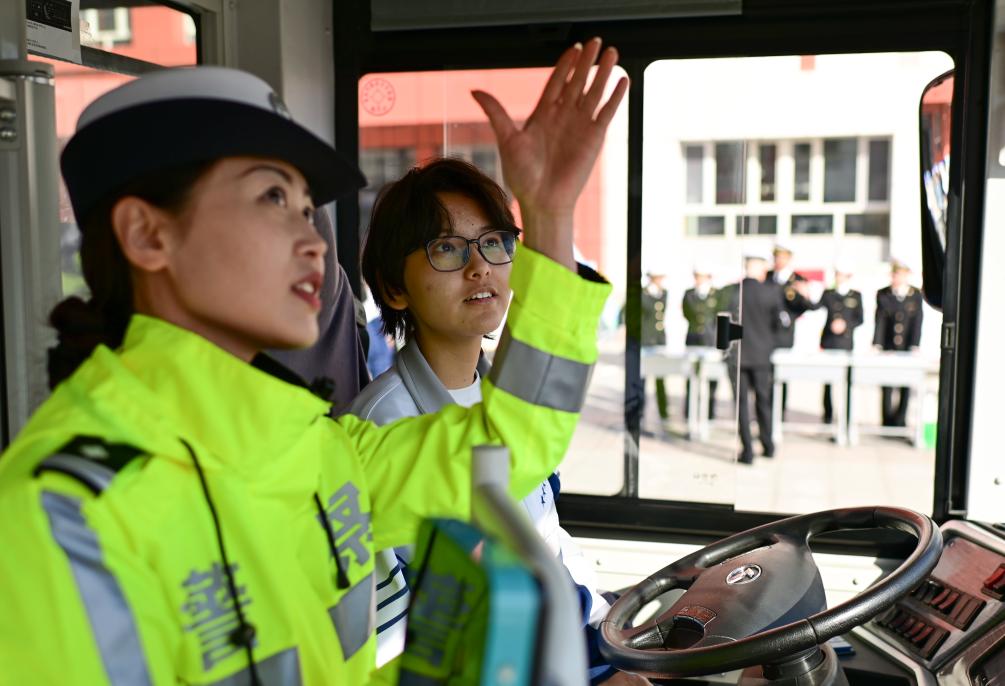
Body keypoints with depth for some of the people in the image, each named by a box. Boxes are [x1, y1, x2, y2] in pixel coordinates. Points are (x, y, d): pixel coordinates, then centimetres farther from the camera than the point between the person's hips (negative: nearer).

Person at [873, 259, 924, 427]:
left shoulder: (916, 295, 0)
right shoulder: (882, 294, 0)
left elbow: (917, 322, -4)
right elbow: (879, 321, -4)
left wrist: (914, 347, -12)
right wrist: (876, 345, -14)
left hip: (907, 349, 0)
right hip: (888, 348, 0)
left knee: (905, 388, 4)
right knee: (887, 388, 2)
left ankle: (900, 423, 14)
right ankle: (888, 424, 12)